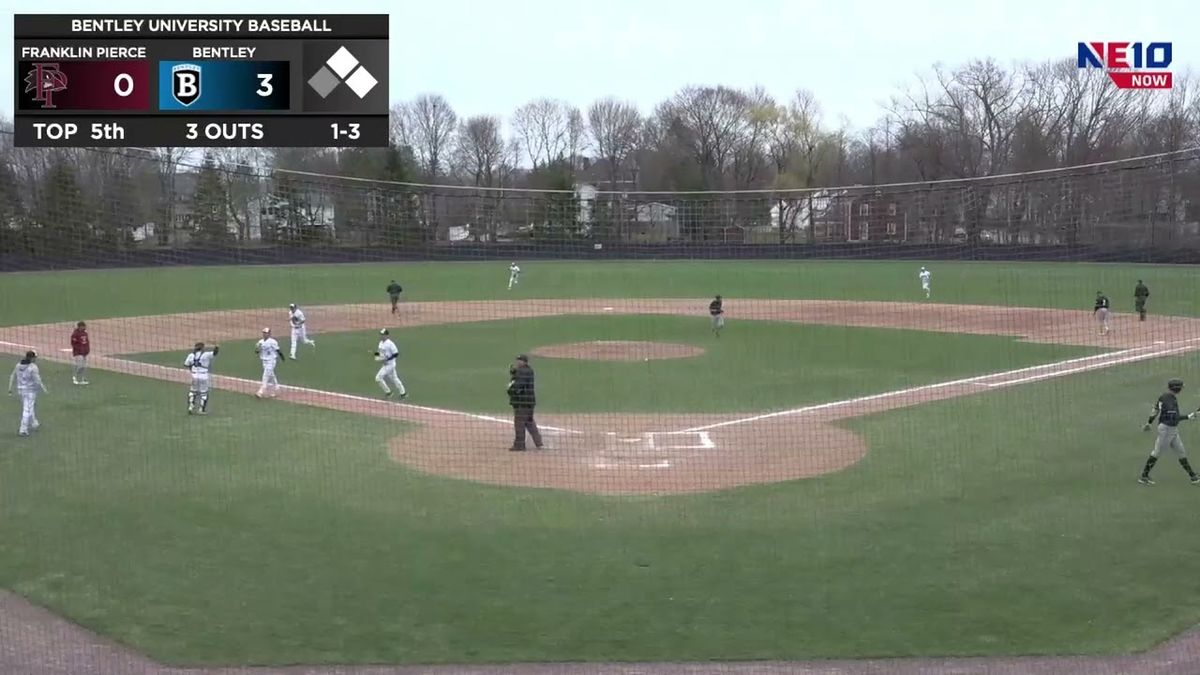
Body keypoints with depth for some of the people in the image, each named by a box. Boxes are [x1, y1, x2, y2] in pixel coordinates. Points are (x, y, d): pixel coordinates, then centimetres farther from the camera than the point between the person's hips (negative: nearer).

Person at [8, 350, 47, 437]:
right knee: (27, 410, -3)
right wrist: (44, 390, -7)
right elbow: (37, 381, -20)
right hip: (31, 391, -7)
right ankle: (23, 430, -5)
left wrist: (10, 389, 13)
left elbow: (12, 377, 8)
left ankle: (34, 424, 39)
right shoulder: (33, 367, -18)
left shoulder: (19, 365, 4)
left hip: (21, 390, 7)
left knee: (31, 407, 24)